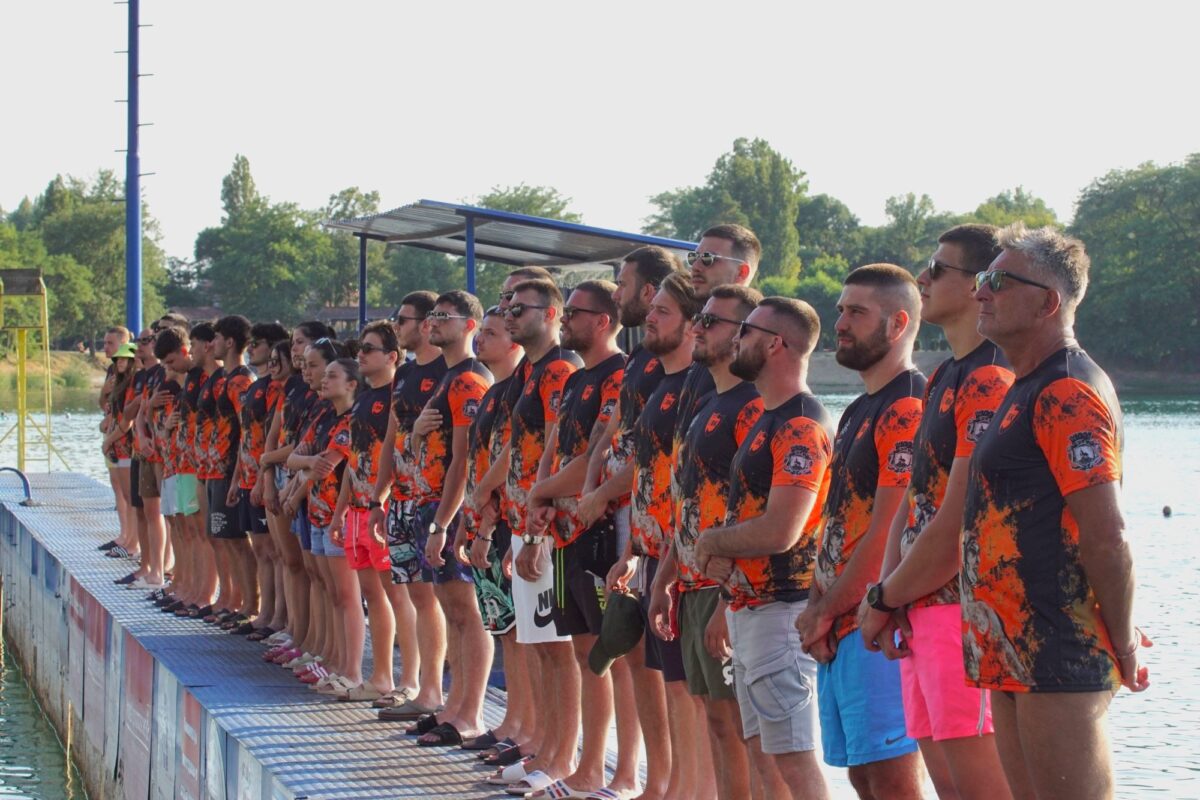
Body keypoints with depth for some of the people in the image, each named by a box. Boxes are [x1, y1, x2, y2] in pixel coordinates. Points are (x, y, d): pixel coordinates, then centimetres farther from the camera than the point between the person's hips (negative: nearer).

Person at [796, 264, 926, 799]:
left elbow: (885, 535, -18)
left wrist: (825, 613, -10)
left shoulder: (907, 410, -13)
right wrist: (816, 606, 6)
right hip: (840, 630, 10)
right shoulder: (858, 412, 20)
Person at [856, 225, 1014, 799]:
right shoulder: (942, 379, 18)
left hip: (963, 608, -10)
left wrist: (882, 600, -8)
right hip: (921, 612, 10)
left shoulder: (990, 383, -15)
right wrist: (889, 595, 2)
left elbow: (956, 528, -19)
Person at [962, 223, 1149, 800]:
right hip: (1015, 653, 10)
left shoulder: (1068, 395, -15)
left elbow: (1106, 536, -20)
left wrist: (1123, 644, -14)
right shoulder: (1026, 390, 19)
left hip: (1058, 661, -10)